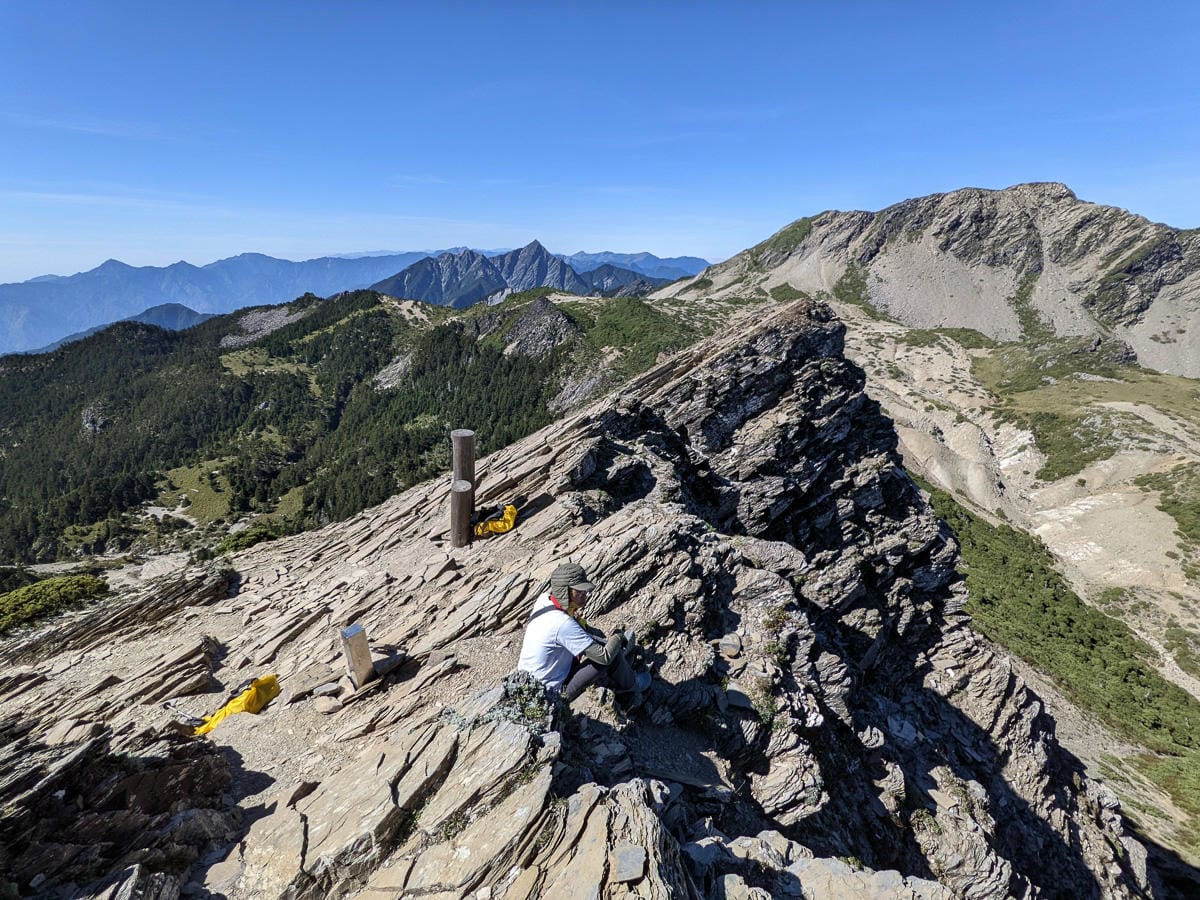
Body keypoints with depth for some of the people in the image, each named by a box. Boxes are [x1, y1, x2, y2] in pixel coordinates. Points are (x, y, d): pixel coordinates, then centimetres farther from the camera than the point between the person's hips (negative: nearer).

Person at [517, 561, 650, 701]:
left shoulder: (543, 599, -9)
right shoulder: (563, 623, -33)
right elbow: (605, 657, -28)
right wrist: (618, 638, -9)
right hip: (554, 690, -9)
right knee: (612, 656, -7)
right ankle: (629, 684, 23)